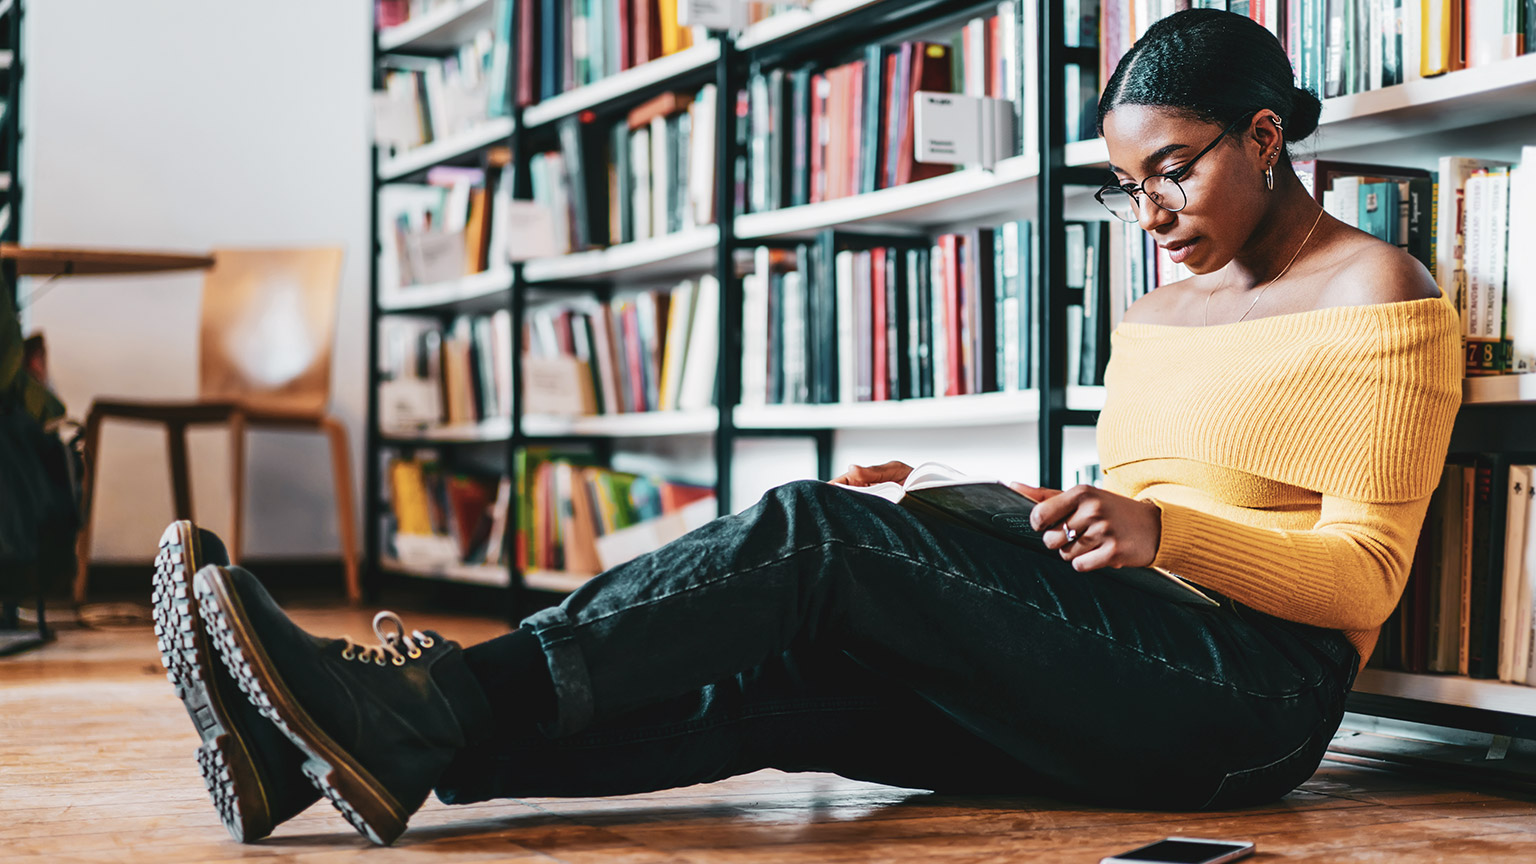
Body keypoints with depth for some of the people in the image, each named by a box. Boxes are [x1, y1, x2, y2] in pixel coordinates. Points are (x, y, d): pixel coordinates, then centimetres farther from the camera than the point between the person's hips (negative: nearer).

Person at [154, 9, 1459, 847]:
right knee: (760, 685, -20)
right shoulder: (1155, 315, 24)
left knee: (812, 533, -25)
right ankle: (352, 749, -33)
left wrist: (1159, 529, -21)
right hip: (1120, 685, 6)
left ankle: (432, 705, -33)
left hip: (1258, 689, -6)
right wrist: (955, 524, 8)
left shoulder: (1376, 292, 2)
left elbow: (1365, 571, -5)